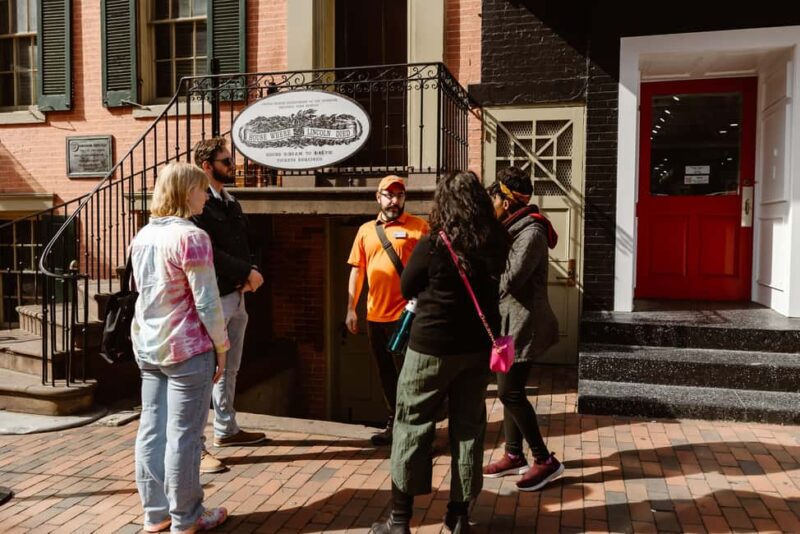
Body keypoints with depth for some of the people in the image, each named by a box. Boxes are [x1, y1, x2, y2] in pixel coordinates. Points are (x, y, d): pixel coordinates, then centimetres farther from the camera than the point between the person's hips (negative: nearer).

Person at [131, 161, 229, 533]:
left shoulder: (143, 236, 9)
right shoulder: (191, 237, -16)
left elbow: (143, 291, 16)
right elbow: (206, 302, -17)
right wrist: (221, 346, -6)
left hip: (147, 346, 8)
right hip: (187, 347, -8)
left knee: (151, 429, 13)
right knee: (183, 435, 2)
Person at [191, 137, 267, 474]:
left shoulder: (231, 204, 16)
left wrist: (251, 274, -2)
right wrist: (247, 272, -14)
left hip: (236, 295, 9)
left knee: (229, 369, 18)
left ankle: (226, 430, 32)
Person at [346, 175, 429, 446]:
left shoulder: (419, 227, -3)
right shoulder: (366, 230, 11)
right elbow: (357, 270, 12)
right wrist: (351, 309, 8)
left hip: (406, 314, -5)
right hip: (375, 315, 5)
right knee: (386, 374, 16)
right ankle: (395, 422, 30)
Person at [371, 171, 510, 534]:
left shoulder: (432, 245, -15)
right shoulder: (496, 244, -3)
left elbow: (407, 289, -2)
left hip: (432, 346, -4)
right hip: (479, 345, 5)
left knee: (413, 427, 7)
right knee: (468, 427, 13)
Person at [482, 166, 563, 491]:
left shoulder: (531, 233, -18)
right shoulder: (515, 229, 12)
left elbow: (509, 280, -26)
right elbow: (502, 275, 13)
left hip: (524, 325, -10)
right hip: (511, 323, 10)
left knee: (510, 392, -7)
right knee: (510, 390, 14)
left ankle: (545, 461, 5)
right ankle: (513, 456, 25)